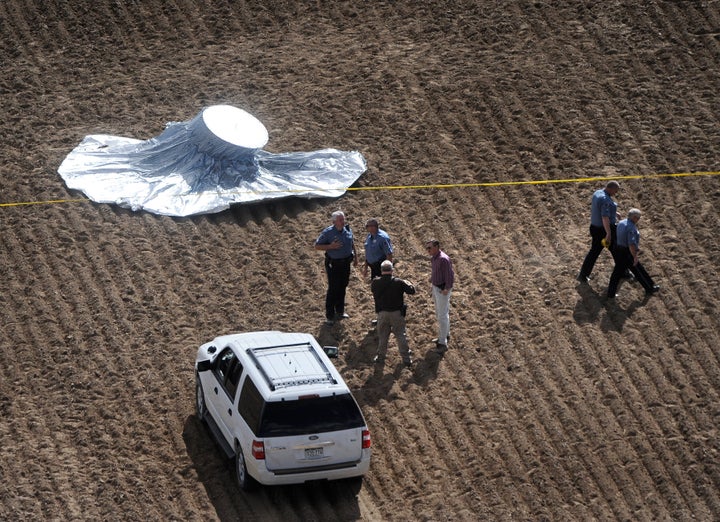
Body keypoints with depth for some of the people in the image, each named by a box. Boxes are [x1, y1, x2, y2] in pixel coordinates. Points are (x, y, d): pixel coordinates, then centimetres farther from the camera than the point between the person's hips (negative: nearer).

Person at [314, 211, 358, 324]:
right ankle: (330, 316, 4)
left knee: (342, 287, 15)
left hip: (345, 263, 5)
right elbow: (317, 246, -12)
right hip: (333, 264, -5)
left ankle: (339, 311, 30)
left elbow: (352, 243, 17)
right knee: (333, 289, -4)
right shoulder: (328, 232, -16)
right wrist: (330, 246, -24)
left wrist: (355, 256, 19)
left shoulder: (347, 230, -1)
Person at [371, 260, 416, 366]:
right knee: (401, 335, 10)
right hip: (397, 313, -1)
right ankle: (406, 358, 15)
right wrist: (408, 284, 14)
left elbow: (371, 286, 12)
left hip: (382, 314, 1)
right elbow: (411, 291, -9)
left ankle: (380, 356, 29)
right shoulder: (398, 282, -16)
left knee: (382, 335, 18)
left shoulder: (375, 283, -11)